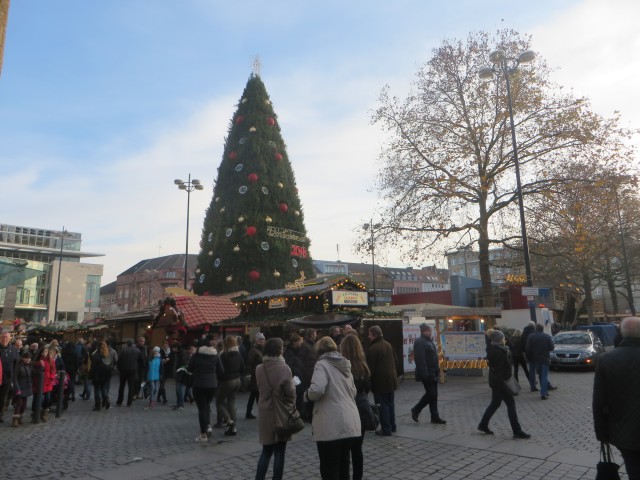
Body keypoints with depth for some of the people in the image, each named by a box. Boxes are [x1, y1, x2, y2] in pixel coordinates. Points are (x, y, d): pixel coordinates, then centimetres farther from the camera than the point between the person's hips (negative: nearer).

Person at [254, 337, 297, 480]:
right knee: (279, 452, 9)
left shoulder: (259, 369, -3)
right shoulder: (284, 368, -16)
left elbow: (260, 388, 7)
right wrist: (291, 408, 5)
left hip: (265, 414, 4)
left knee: (266, 451, 18)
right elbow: (290, 392, -11)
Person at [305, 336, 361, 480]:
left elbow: (317, 390, -23)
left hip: (332, 426, -8)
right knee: (343, 467, 21)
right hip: (350, 424, 8)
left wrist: (307, 395, -4)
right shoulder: (344, 364, 15)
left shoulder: (322, 364, -8)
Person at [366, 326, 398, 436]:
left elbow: (370, 367, -19)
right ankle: (392, 426, 28)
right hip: (391, 379, 8)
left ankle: (386, 429, 5)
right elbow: (395, 360, 16)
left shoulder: (373, 349, -20)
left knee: (382, 406, 1)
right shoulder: (388, 345, 7)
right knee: (390, 403, 18)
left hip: (380, 381, -8)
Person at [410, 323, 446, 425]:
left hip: (433, 373, 9)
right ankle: (416, 410, 11)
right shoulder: (419, 342, -16)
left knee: (432, 394, 11)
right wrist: (424, 374, -25)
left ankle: (435, 417, 17)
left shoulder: (429, 341, 15)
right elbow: (420, 359, -23)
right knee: (431, 394, -5)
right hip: (427, 373, -9)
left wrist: (437, 370, 17)